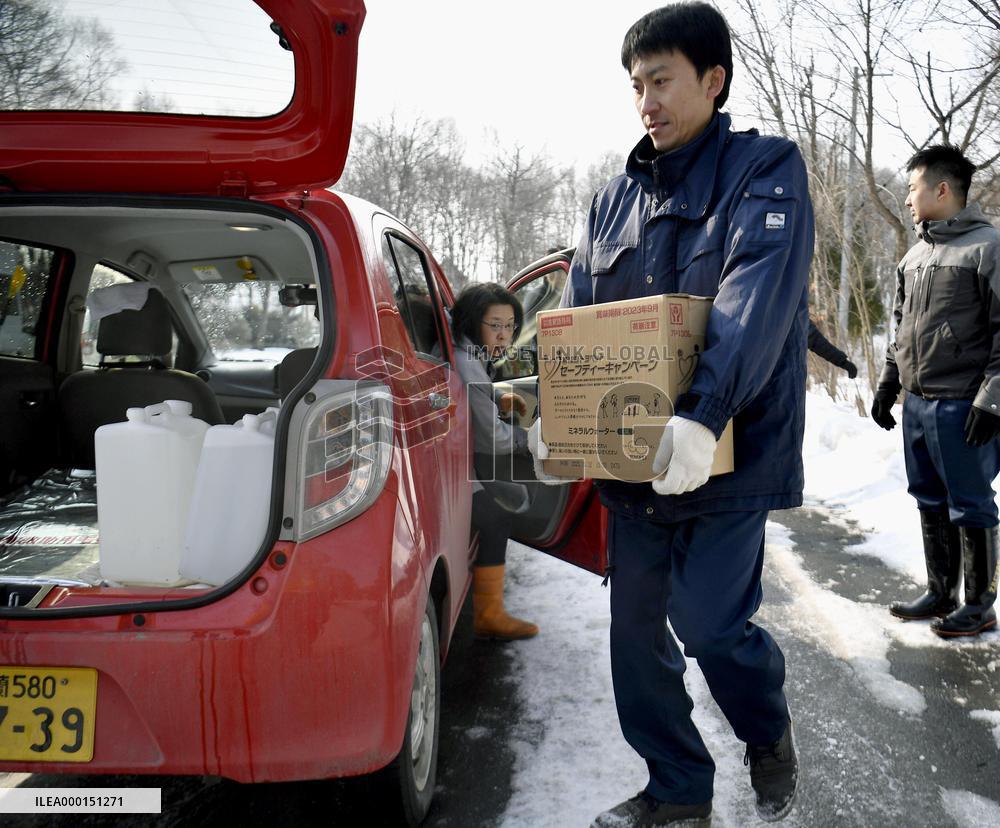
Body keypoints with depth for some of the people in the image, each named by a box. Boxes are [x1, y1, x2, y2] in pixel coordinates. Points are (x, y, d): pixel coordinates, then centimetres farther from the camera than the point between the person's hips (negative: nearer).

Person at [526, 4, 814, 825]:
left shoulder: (765, 169, -5)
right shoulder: (615, 197, 12)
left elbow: (757, 301, -21)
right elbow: (576, 317, 11)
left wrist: (704, 415, -34)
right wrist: (554, 413, -4)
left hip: (730, 452, -6)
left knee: (710, 622, -7)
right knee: (635, 624, 9)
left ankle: (769, 733, 28)